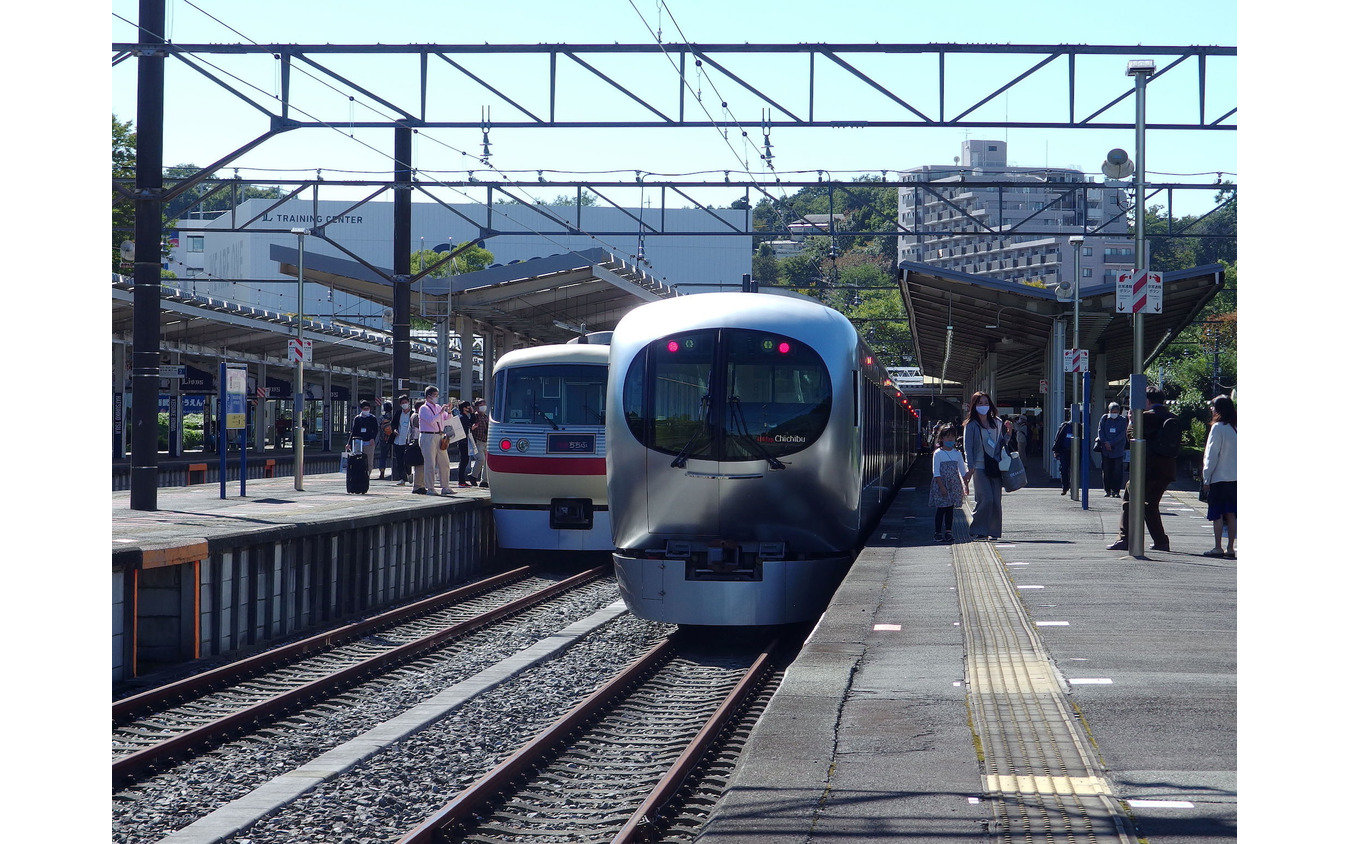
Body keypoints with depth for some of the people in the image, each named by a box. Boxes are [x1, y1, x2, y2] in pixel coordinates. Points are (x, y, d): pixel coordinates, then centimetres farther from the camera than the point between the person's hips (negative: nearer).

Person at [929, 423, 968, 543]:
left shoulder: (957, 454, 8)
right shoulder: (938, 453, -5)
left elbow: (962, 471, 14)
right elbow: (936, 472, -9)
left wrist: (965, 485, 9)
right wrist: (942, 486, -16)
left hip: (954, 485, 4)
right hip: (941, 485, -4)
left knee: (950, 509, 6)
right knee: (941, 509, -4)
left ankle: (948, 532, 10)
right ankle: (937, 533, 1)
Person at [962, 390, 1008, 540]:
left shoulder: (997, 423, 14)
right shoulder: (971, 425, 1)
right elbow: (968, 448, -3)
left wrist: (1008, 433, 5)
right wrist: (970, 468, -10)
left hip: (995, 467, 4)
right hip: (980, 467, -4)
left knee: (996, 500, 0)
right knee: (986, 499, -16)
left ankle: (994, 532, 9)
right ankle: (977, 531, -8)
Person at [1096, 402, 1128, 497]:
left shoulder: (1122, 420, 2)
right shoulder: (1104, 418, 7)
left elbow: (1122, 434, -5)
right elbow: (1100, 430, 3)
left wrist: (1111, 443, -12)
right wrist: (1105, 442, -10)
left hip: (1118, 449, -2)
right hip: (1106, 449, 2)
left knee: (1117, 471, -4)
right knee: (1106, 471, 3)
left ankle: (1115, 491, 0)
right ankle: (1107, 490, 10)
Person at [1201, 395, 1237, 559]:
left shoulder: (1218, 428, -11)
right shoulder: (1237, 428, 6)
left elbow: (1212, 455, -11)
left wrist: (1206, 477, -4)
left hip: (1220, 478, -6)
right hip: (1235, 478, 6)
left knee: (1217, 514, 0)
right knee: (1231, 514, 8)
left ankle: (1218, 548, 0)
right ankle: (1230, 548, 8)